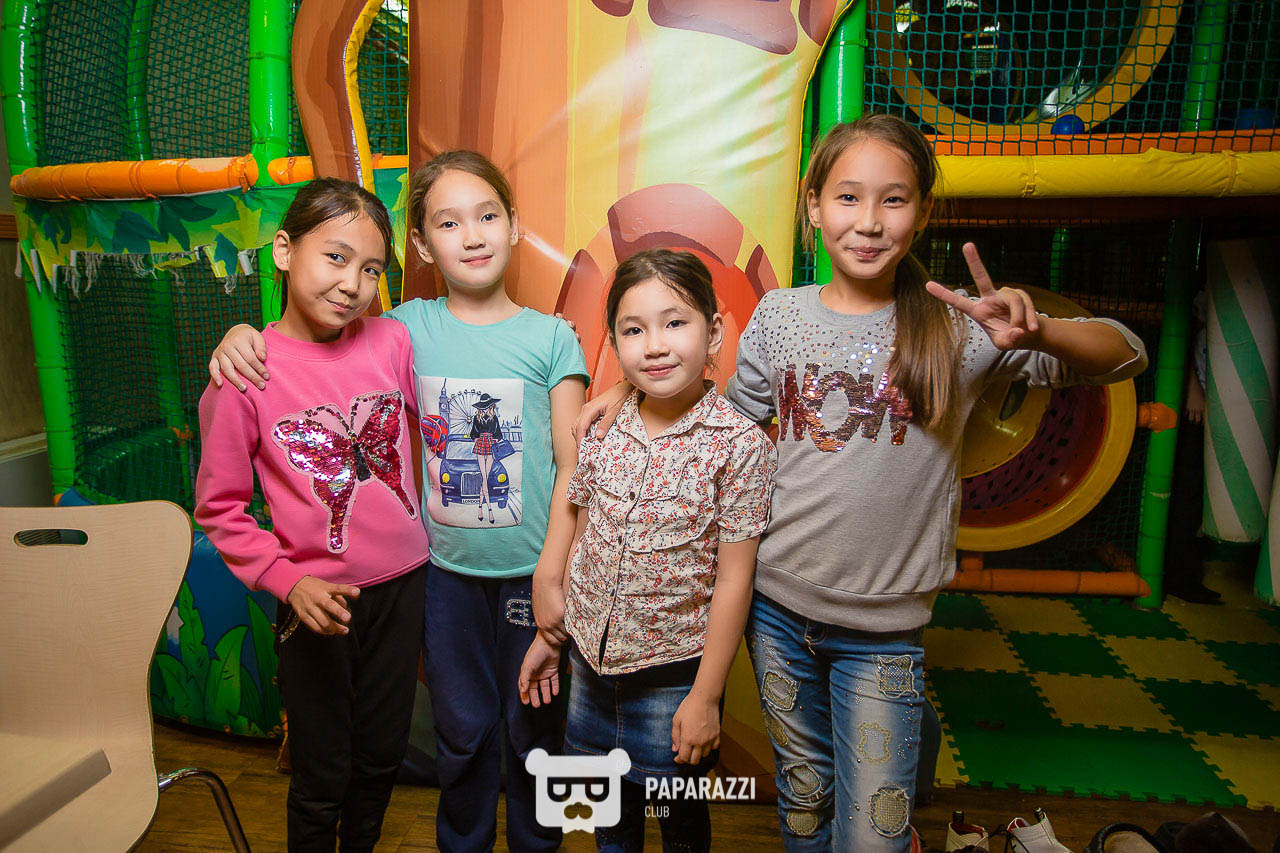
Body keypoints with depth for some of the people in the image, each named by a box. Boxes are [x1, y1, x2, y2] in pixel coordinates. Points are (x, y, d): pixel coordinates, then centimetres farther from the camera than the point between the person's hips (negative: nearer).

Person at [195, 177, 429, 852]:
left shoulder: (392, 342, -5)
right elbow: (219, 507, -4)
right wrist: (287, 581, -14)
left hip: (403, 587, 3)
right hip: (316, 601, -3)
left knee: (382, 759, 22)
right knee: (322, 777, 15)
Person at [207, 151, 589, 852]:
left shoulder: (552, 336, -7)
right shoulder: (407, 327, -3)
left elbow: (571, 467, -7)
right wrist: (242, 335, -10)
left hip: (530, 570, -1)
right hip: (445, 566, 2)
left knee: (533, 726, 16)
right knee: (462, 727, 19)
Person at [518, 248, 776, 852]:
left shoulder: (739, 444, -17)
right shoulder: (601, 430, -5)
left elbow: (733, 578, -15)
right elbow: (579, 536, 6)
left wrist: (706, 697, -12)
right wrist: (550, 634, 11)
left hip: (674, 672, -4)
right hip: (590, 657, 4)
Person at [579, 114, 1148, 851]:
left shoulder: (954, 326, -8)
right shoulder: (779, 314, -2)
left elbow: (1126, 355, -10)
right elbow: (732, 421, 10)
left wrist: (1037, 333, -30)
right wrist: (635, 392, 0)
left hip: (884, 624, -2)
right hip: (777, 601, 3)